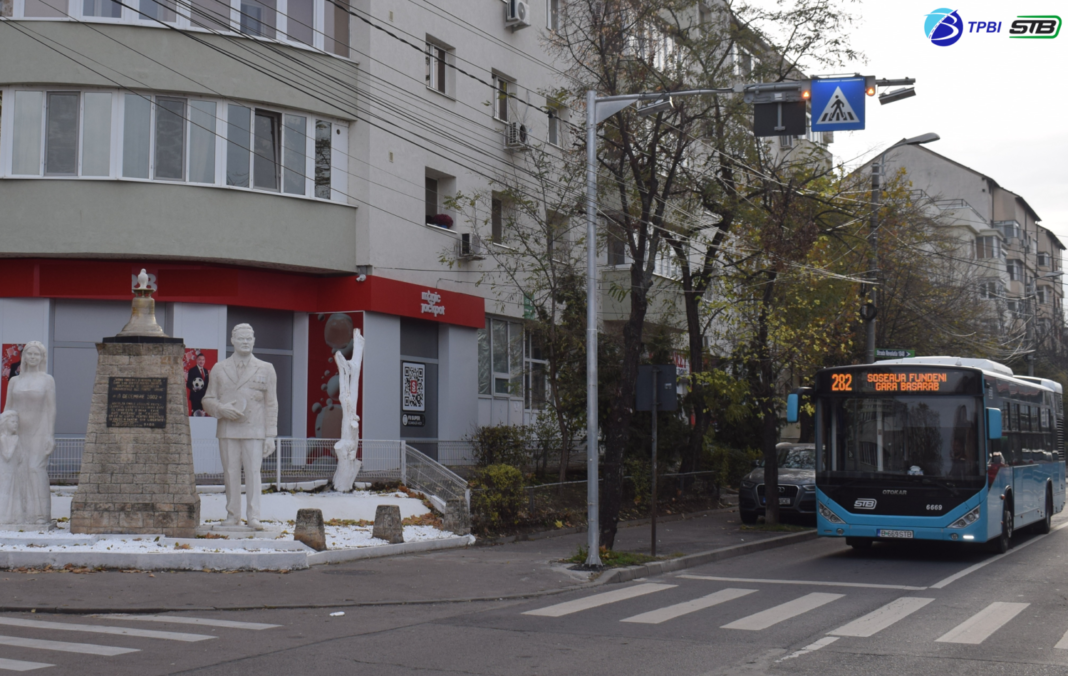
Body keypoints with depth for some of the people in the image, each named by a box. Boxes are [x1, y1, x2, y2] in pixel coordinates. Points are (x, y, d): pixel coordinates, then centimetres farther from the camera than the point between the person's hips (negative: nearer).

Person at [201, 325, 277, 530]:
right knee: (231, 473, 3)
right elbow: (208, 400, 11)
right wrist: (221, 409, -12)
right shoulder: (219, 369, 11)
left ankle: (253, 516, -4)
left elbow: (271, 404, 4)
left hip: (254, 431, -2)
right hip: (227, 430, 2)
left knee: (253, 472, -7)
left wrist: (270, 436, -2)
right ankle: (233, 514, 12)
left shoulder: (266, 369, 7)